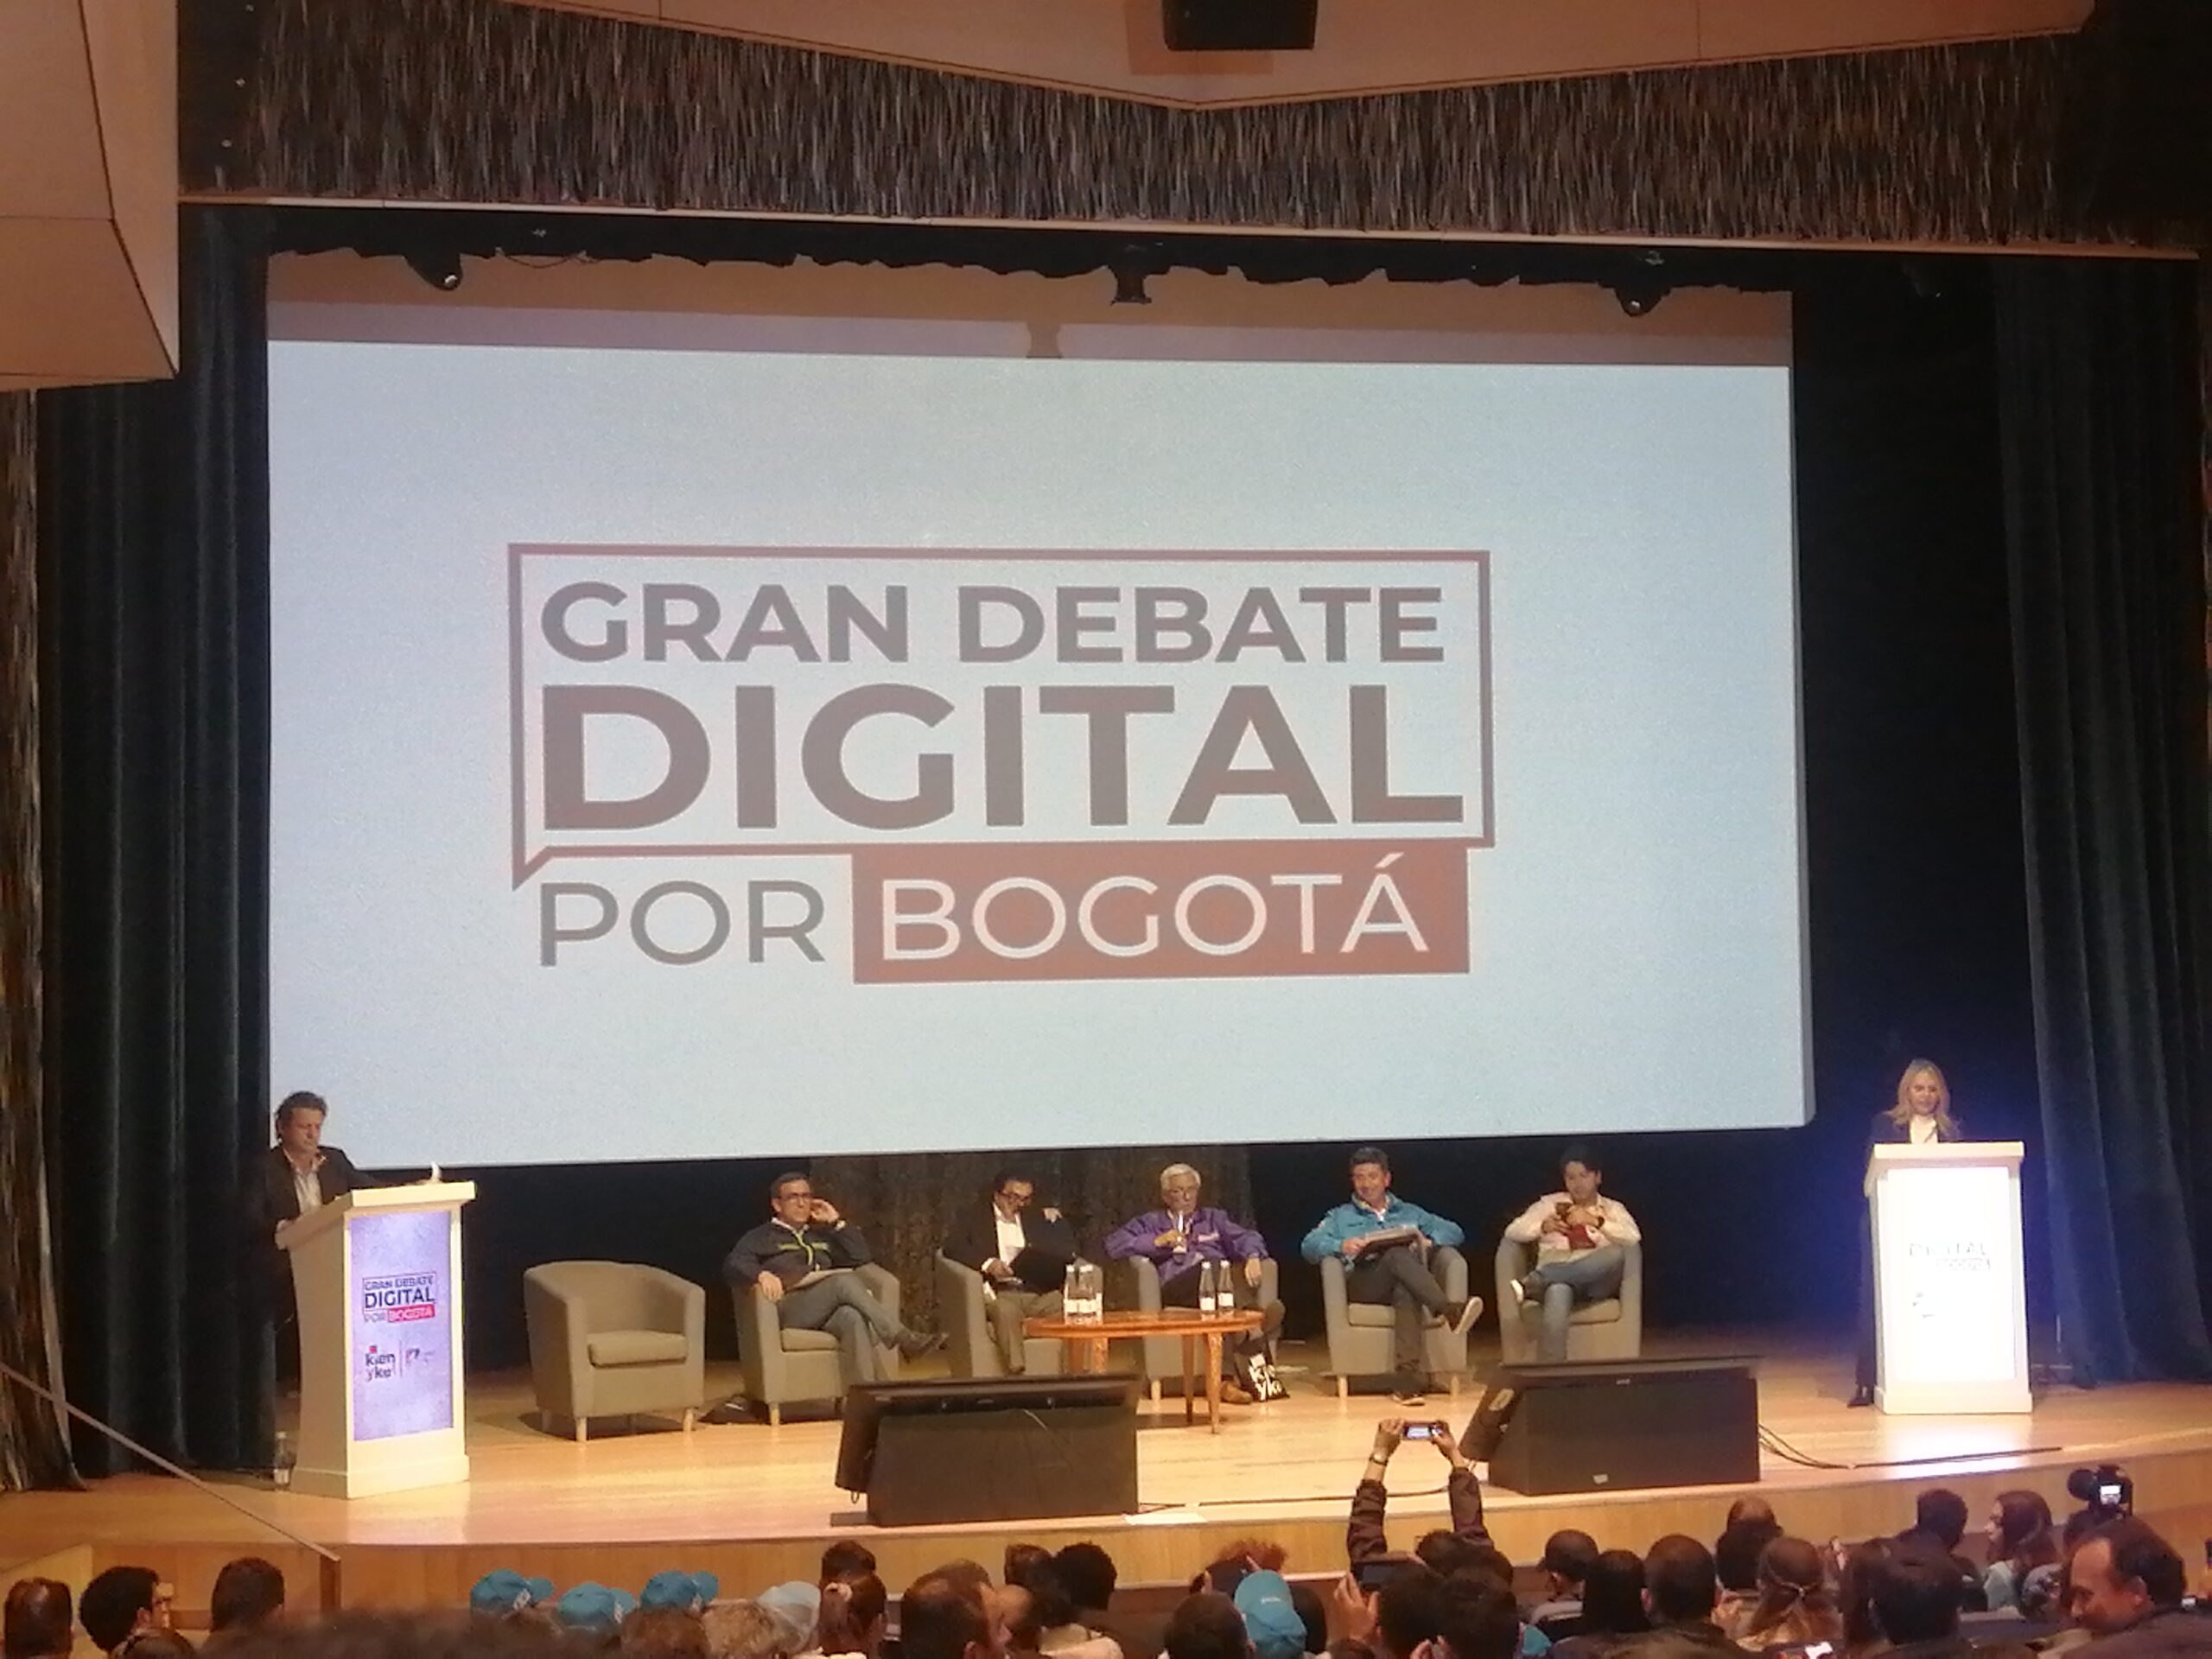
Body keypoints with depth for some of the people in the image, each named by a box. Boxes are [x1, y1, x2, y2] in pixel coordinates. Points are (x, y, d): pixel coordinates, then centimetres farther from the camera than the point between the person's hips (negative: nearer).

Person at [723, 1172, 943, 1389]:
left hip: (828, 1311, 4)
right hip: (789, 1311, -4)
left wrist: (837, 1222, 17)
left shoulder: (821, 1236, 34)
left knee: (853, 1318, -36)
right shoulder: (762, 1238, 19)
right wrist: (761, 1274, -22)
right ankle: (904, 1339, -38)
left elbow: (861, 1257, 23)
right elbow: (732, 1266, 0)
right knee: (844, 1281, -32)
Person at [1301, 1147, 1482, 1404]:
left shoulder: (1410, 1213, 32)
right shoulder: (1340, 1217, 28)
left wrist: (1429, 1242, 0)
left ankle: (1407, 1375, -54)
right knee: (1398, 1256, -34)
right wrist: (1341, 1246, -11)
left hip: (1405, 1281, 1)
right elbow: (1309, 1246, 10)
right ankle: (1449, 1311, -54)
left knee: (1406, 1291, -39)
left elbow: (1454, 1232, 22)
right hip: (1363, 1283, -1)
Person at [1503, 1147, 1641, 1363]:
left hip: (1596, 1280, 1)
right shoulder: (1550, 1203, 24)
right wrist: (1543, 1226, -4)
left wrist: (1595, 1221, -11)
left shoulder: (1612, 1208, 22)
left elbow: (1633, 1237, 1)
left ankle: (1529, 1284, -46)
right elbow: (1513, 1232, 14)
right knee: (1558, 1292, -43)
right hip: (1553, 1276, -1)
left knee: (1615, 1254, -37)